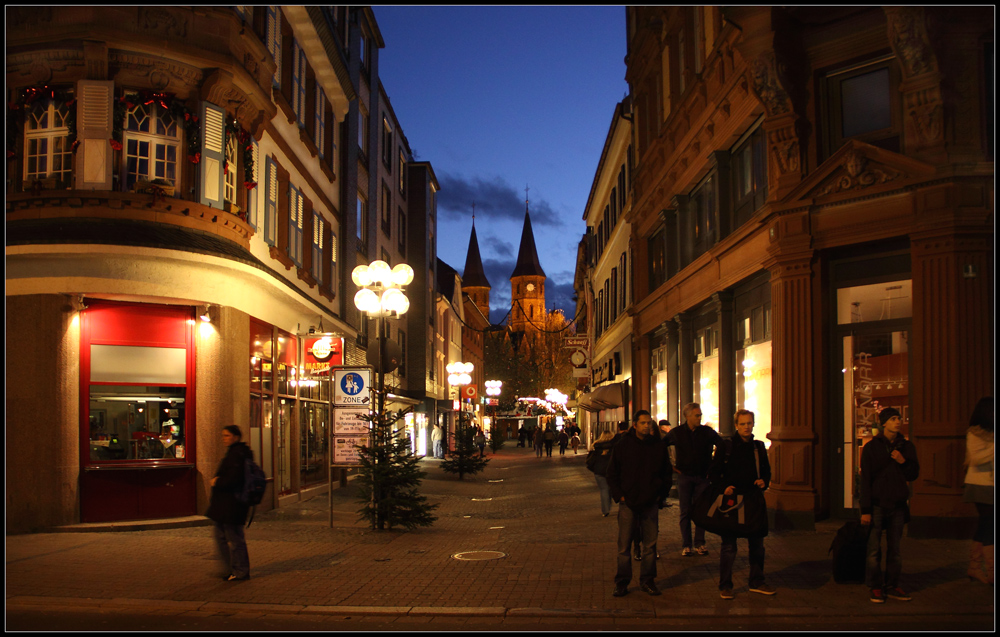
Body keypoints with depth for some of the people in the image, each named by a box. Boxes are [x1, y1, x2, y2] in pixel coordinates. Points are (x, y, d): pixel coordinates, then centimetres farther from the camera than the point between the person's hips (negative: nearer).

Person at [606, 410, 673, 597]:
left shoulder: (659, 447, 5)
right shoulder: (622, 446, -1)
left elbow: (667, 473, 14)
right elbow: (612, 473, 4)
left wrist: (661, 494, 4)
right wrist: (619, 495, -4)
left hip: (650, 504, 2)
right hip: (628, 503, -2)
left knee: (650, 545, 7)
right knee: (624, 545, 0)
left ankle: (647, 581, 18)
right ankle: (622, 582, 9)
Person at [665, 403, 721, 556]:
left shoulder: (707, 432, -1)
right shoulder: (676, 433, -1)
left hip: (703, 476, 1)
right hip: (684, 476, -1)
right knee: (685, 511, 1)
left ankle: (700, 543, 12)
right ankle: (686, 545, 6)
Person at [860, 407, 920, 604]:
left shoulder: (906, 447, 10)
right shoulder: (871, 447, -1)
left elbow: (913, 475, 12)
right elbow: (865, 479, -3)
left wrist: (904, 462, -9)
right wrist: (865, 509, -9)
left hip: (898, 505, 4)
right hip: (877, 504, -3)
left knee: (895, 549, 8)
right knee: (874, 549, -4)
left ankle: (892, 586, 17)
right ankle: (875, 587, 5)